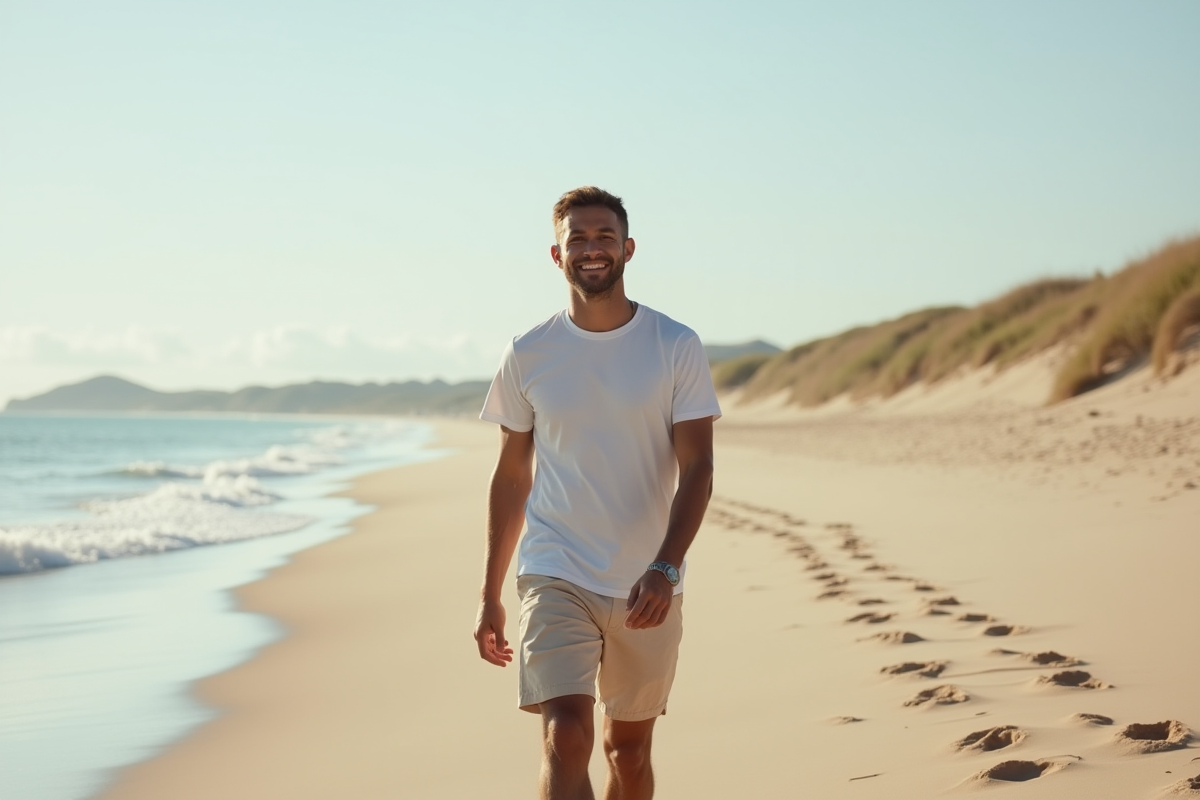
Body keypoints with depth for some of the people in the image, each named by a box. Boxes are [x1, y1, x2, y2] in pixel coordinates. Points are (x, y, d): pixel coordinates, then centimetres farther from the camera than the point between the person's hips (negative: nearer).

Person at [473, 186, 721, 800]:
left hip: (647, 587, 1)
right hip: (555, 578, -1)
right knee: (565, 737, -17)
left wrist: (666, 568, -21)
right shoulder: (527, 355, 2)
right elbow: (512, 476, 9)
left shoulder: (677, 347, -1)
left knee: (629, 749, 13)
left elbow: (697, 467, -6)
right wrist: (489, 594, 10)